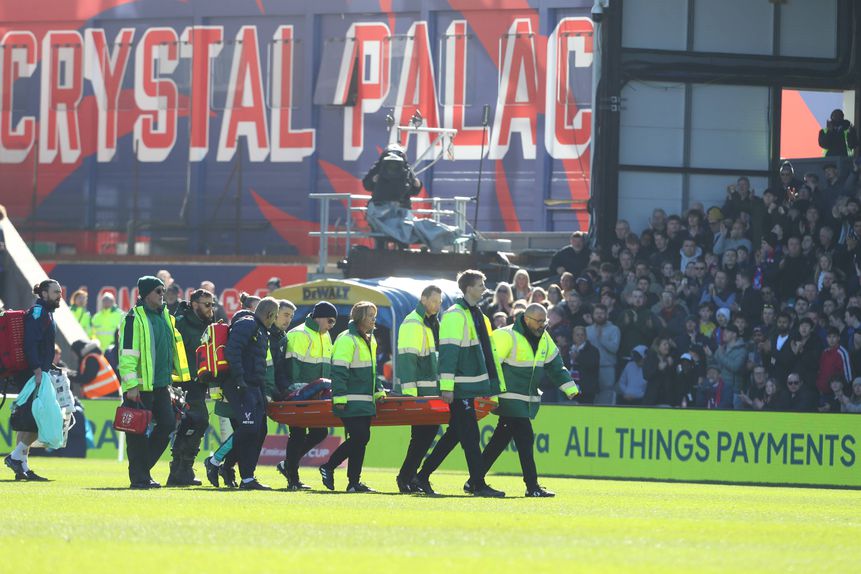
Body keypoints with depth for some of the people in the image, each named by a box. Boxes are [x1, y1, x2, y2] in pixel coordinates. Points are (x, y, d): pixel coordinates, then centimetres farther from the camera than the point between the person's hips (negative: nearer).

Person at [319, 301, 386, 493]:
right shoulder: (347, 340, -11)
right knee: (358, 438, -13)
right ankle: (328, 468, 1)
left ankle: (354, 482, 8)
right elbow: (339, 371, -15)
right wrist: (339, 398, -19)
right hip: (351, 403, -9)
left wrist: (378, 391, 19)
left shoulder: (370, 341, 18)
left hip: (365, 401, 9)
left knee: (361, 439, 5)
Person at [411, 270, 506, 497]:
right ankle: (479, 485, -6)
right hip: (460, 388, -9)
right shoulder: (455, 316, -12)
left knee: (454, 434, 12)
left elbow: (488, 351, 23)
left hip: (471, 387, 9)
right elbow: (448, 351, -17)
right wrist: (447, 386, -21)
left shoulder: (477, 316, 17)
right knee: (470, 436, -7)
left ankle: (422, 476, 19)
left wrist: (494, 384, 23)